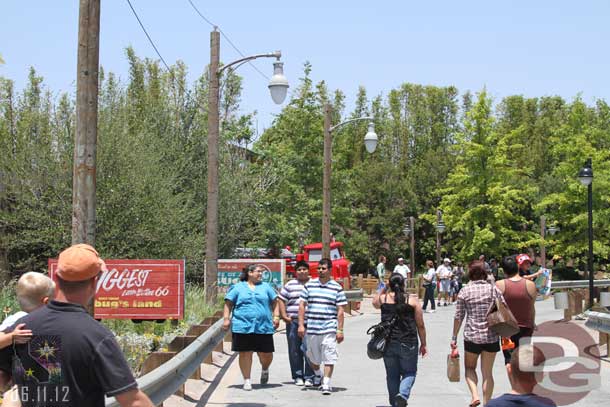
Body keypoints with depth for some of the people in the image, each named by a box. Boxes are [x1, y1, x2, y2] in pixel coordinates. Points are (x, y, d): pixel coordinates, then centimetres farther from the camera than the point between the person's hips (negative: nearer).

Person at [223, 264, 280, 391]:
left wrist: (276, 316, 4)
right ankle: (247, 380, 10)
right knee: (245, 354, 0)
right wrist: (226, 319, -5)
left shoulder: (266, 287, 14)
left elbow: (274, 302, 16)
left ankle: (265, 370, 33)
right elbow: (228, 303, 4)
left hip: (264, 327, 2)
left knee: (266, 355, 2)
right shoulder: (238, 288, 6)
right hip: (243, 327, -2)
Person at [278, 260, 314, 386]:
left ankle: (309, 377, -3)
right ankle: (298, 376, 11)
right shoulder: (290, 285, 12)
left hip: (310, 323, -1)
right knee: (294, 350, 3)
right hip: (293, 322, 1)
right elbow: (281, 300, 12)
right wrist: (284, 316, 1)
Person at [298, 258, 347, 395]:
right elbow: (302, 305, 9)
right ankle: (317, 374, 41)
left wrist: (340, 330, -3)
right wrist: (301, 325, 1)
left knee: (329, 357, -9)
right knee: (313, 356, 14)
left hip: (329, 329, -2)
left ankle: (326, 383, -4)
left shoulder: (337, 288, 2)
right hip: (311, 328, 2)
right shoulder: (309, 285, 7)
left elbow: (340, 310, 2)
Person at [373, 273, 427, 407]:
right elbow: (420, 325, -1)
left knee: (392, 375, 14)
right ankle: (402, 394, -13)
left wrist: (384, 289, 24)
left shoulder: (383, 299, 0)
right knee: (409, 372, 11)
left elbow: (374, 302, 27)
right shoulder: (412, 300, -4)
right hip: (408, 344, -2)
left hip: (388, 344, 2)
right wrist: (423, 344, 8)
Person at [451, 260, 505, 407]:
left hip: (472, 336, -1)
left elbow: (459, 316, -2)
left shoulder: (465, 291, -3)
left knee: (469, 367, 18)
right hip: (491, 337, 1)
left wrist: (454, 337, 5)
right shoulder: (493, 289, -1)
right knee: (487, 372, 11)